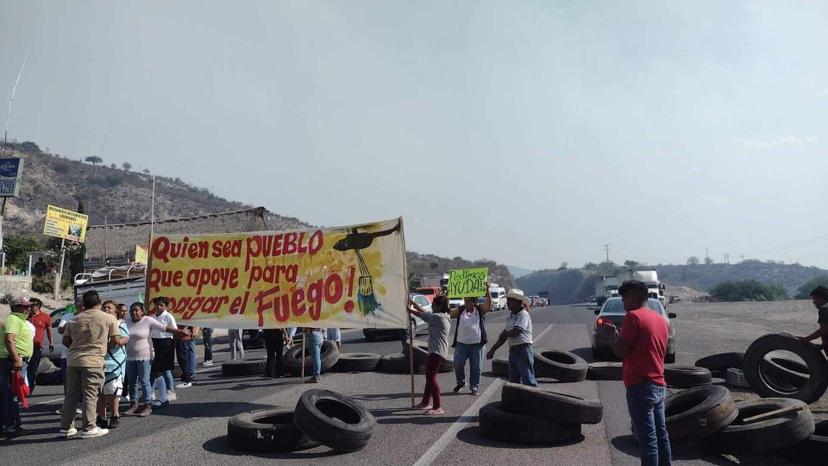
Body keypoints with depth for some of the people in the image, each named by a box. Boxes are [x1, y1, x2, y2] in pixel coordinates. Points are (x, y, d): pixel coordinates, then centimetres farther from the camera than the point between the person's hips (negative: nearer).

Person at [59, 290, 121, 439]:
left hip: (73, 360, 5)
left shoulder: (75, 319, 12)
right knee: (90, 396, 0)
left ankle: (66, 427, 18)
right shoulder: (109, 318, -1)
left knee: (71, 395, 12)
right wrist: (105, 347, 17)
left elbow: (65, 341, 13)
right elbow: (115, 340, -3)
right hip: (93, 361, -5)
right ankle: (88, 428, 2)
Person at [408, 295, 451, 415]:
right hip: (435, 351, 11)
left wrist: (408, 308, 6)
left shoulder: (438, 317, -14)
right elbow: (424, 312, 22)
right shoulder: (441, 317, 16)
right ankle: (426, 402, 29)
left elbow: (420, 314, -9)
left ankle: (438, 407, -12)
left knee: (431, 377, -12)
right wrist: (412, 302, 23)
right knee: (429, 376, 19)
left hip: (437, 352, -11)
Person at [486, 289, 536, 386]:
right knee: (513, 381, 12)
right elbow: (504, 337, 20)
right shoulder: (510, 317, 16)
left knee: (528, 381, -11)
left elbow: (516, 332, -23)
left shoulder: (523, 315, -11)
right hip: (513, 351, 9)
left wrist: (505, 333, -2)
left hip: (523, 350, -9)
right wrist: (492, 350, 17)